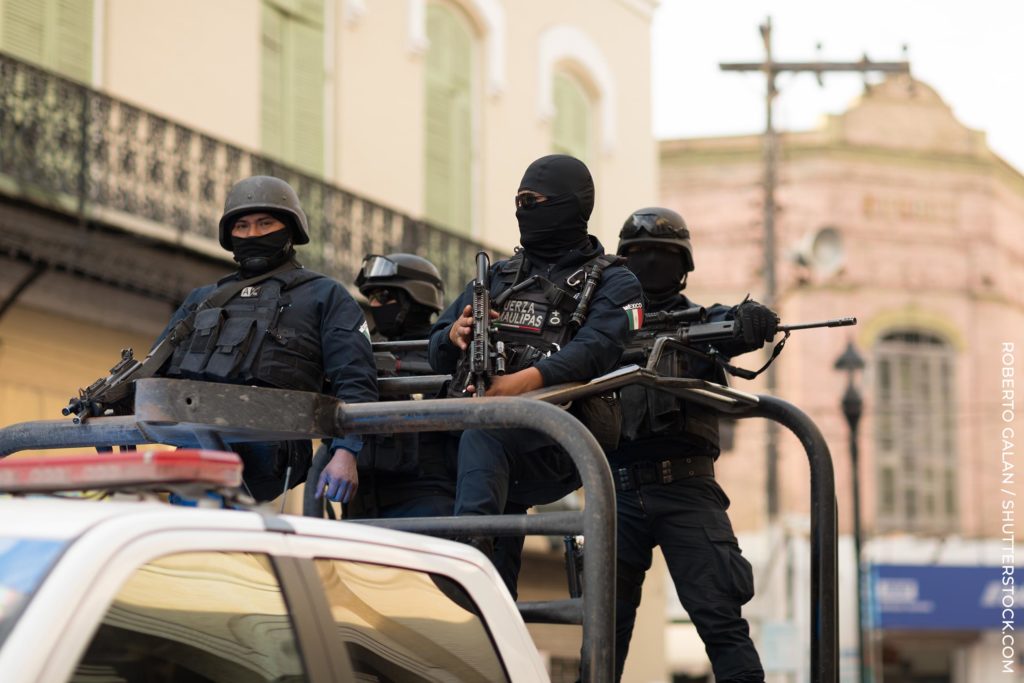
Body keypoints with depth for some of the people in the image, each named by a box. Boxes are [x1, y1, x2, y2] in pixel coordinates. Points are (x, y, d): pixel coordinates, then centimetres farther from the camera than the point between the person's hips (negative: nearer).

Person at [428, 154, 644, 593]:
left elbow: (595, 349, -14)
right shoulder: (500, 276, 27)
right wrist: (455, 335, -4)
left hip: (561, 445, -8)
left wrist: (528, 380, -32)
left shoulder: (612, 283, 8)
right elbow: (438, 353, 24)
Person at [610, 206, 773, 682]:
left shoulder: (702, 321, 10)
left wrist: (752, 321, -33)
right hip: (620, 494, 2)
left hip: (685, 488, -2)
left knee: (720, 618, -10)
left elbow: (754, 322, -10)